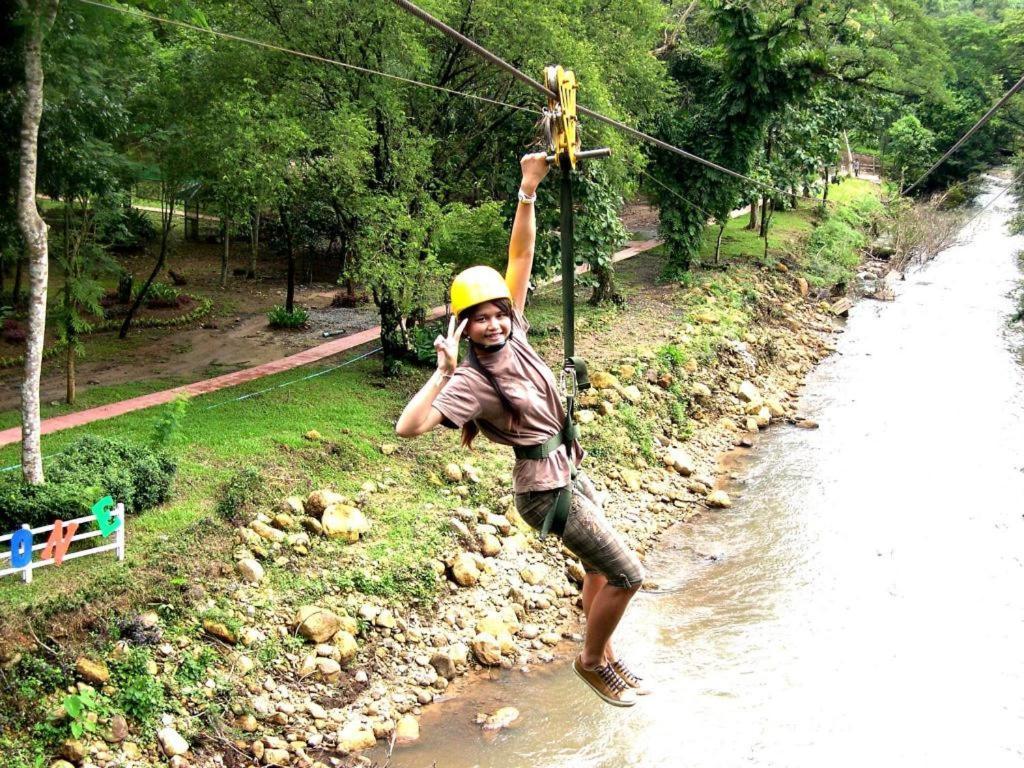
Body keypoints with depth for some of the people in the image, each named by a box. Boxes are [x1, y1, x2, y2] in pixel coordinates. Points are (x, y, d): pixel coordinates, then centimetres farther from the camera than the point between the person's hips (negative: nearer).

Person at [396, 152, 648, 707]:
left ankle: (608, 660, 41)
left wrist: (528, 193, -12)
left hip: (571, 470, 8)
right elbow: (408, 426, -34)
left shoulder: (512, 333, -4)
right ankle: (591, 661, 18)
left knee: (599, 568, 23)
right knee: (626, 574, -4)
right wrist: (442, 372, -39)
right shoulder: (471, 380, -22)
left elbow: (520, 256, -4)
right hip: (547, 489, -8)